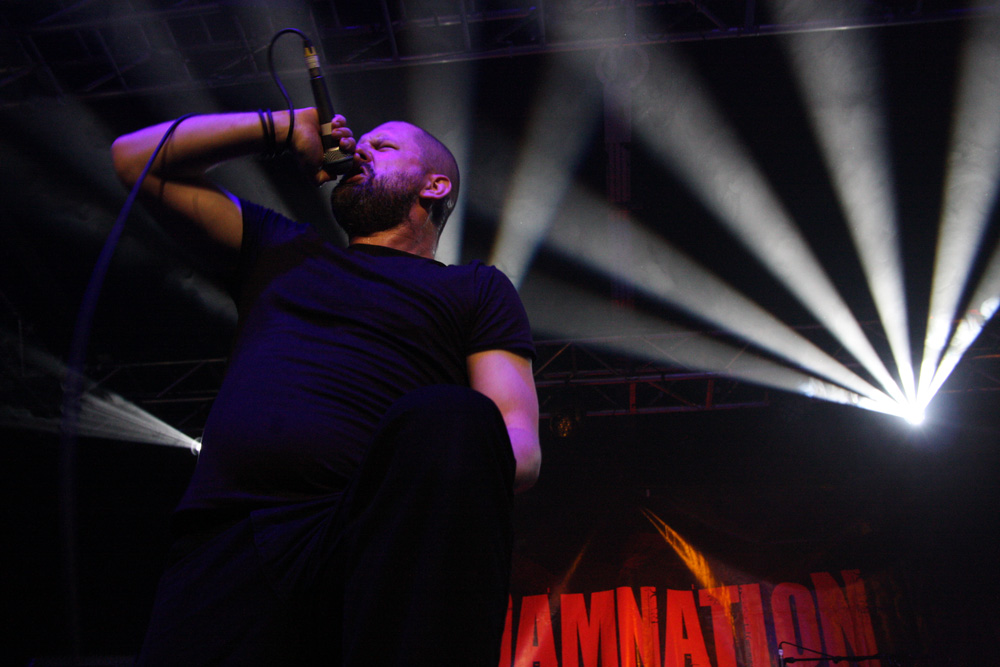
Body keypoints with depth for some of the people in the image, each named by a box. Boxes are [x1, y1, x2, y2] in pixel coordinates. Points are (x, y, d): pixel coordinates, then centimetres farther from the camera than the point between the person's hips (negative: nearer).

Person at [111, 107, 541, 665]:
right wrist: (283, 128, 28)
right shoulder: (284, 248, 31)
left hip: (370, 533, 0)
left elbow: (522, 444, 6)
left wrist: (453, 474, -18)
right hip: (223, 540, 1)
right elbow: (135, 158, 34)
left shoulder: (475, 286, 20)